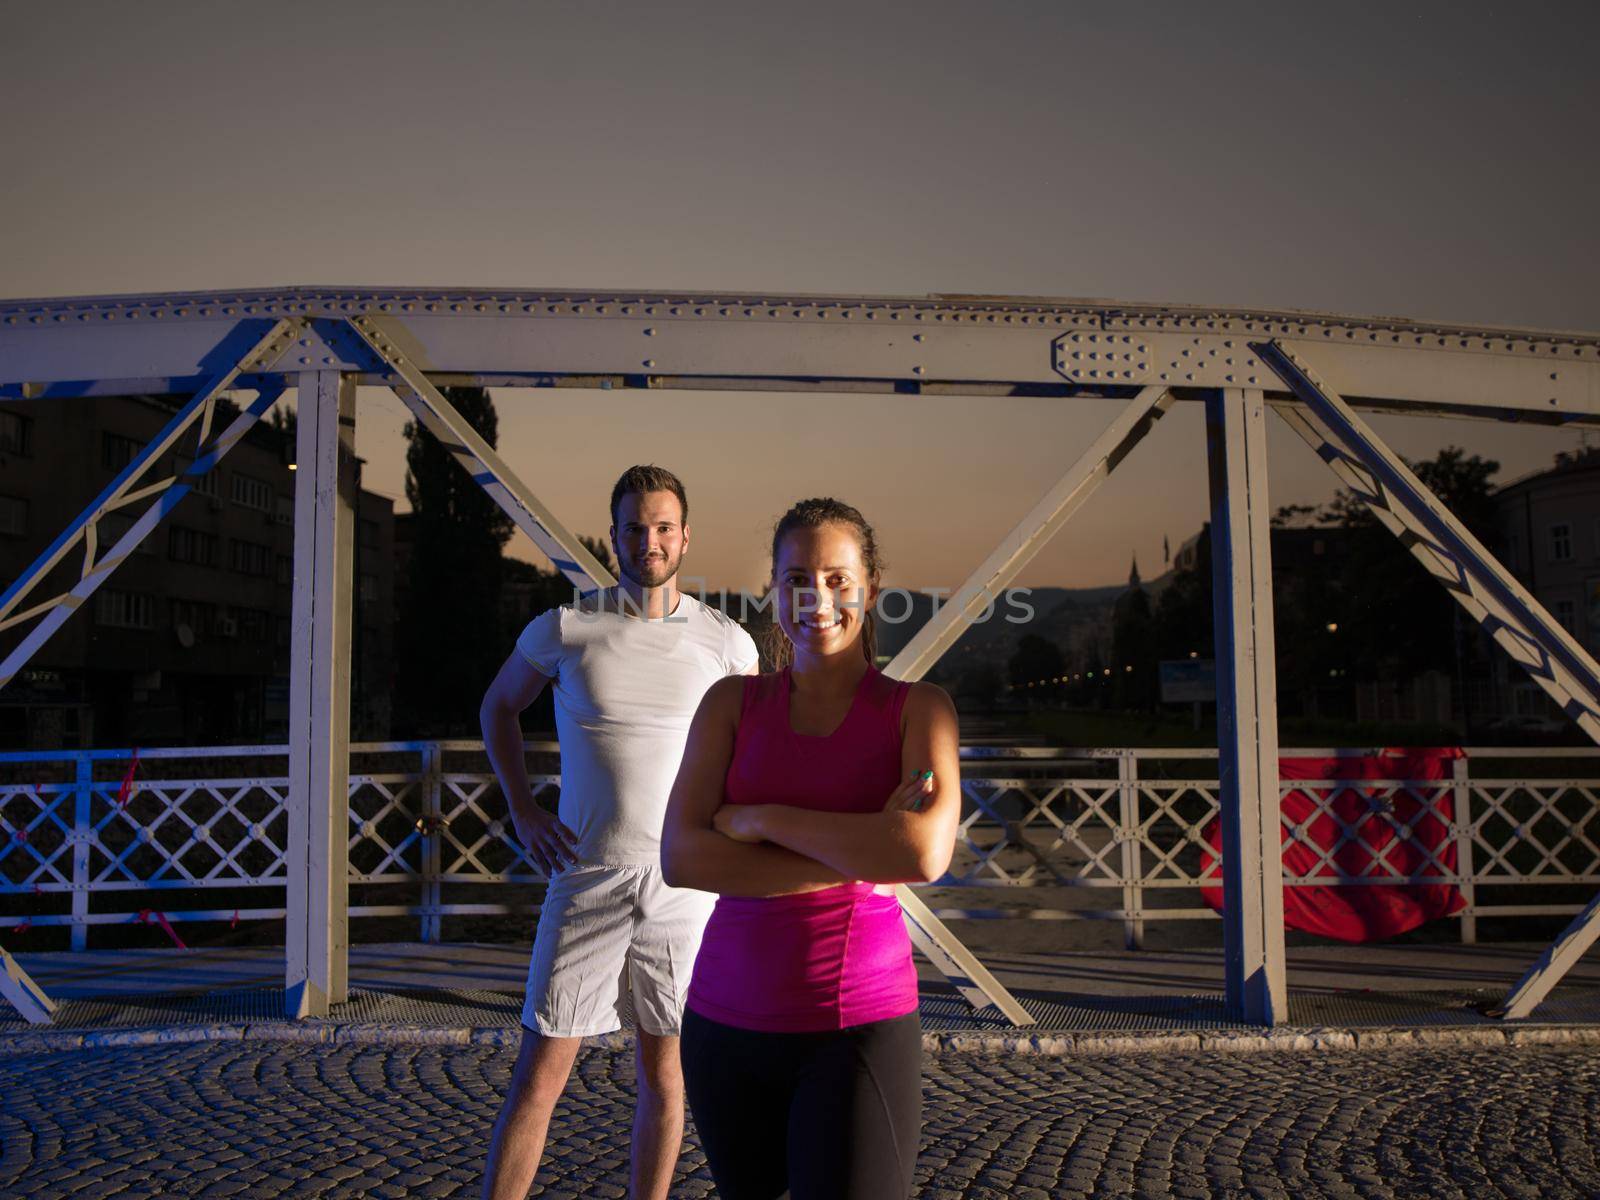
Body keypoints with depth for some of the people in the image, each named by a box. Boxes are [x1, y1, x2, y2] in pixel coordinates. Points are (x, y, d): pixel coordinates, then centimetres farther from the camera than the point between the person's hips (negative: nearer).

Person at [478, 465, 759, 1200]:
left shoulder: (726, 642, 1)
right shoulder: (565, 628, -1)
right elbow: (498, 707, 16)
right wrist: (523, 812, 6)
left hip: (684, 883, 1)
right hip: (588, 877, -1)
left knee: (665, 1069, 10)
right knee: (539, 1072, -1)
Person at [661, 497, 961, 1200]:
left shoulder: (918, 709, -2)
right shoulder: (731, 703, 3)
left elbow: (926, 853, -20)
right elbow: (680, 859, -10)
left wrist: (763, 818, -14)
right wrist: (856, 858, -16)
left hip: (860, 1026, -3)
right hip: (729, 1015, 3)